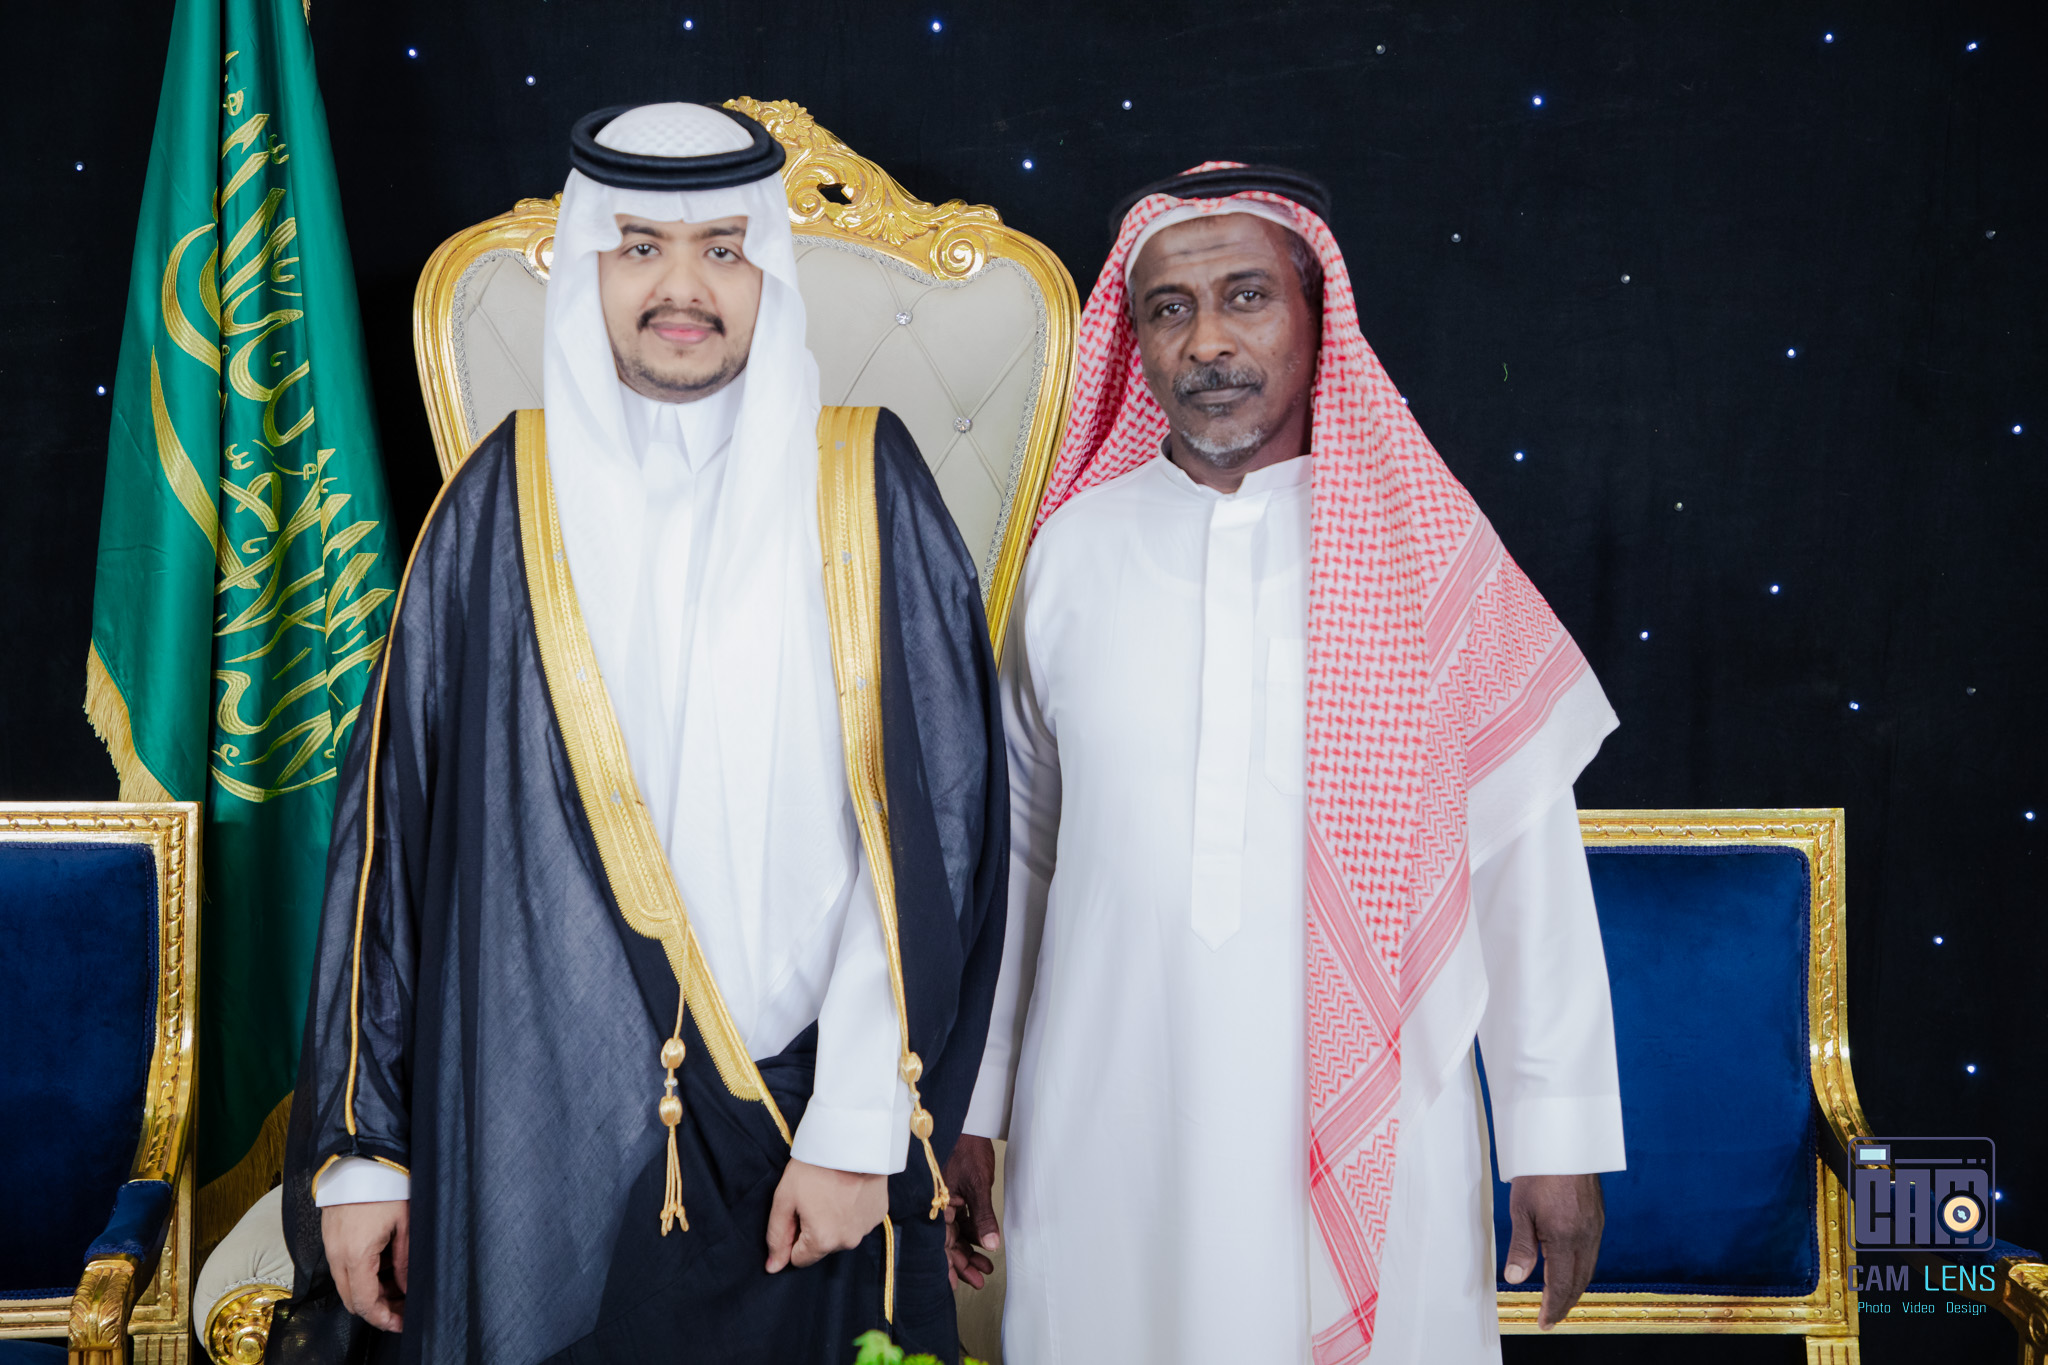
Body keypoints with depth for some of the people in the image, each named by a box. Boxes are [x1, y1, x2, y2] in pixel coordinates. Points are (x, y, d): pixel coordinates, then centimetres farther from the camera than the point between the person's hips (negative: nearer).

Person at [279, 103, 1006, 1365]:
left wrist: (862, 1127, -11)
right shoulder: (509, 500, 1)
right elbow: (398, 822, 2)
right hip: (541, 1131, 1)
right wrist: (361, 1143, 1)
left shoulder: (868, 489, -2)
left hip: (801, 1145, 0)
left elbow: (933, 817, -6)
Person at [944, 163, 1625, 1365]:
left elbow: (1526, 858, -1)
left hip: (1373, 1138, -1)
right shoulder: (1073, 550, 2)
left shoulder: (1432, 552, -3)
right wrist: (968, 1115, 10)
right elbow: (1013, 847, 7)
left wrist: (1559, 1135, -1)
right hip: (1110, 1134, 2)